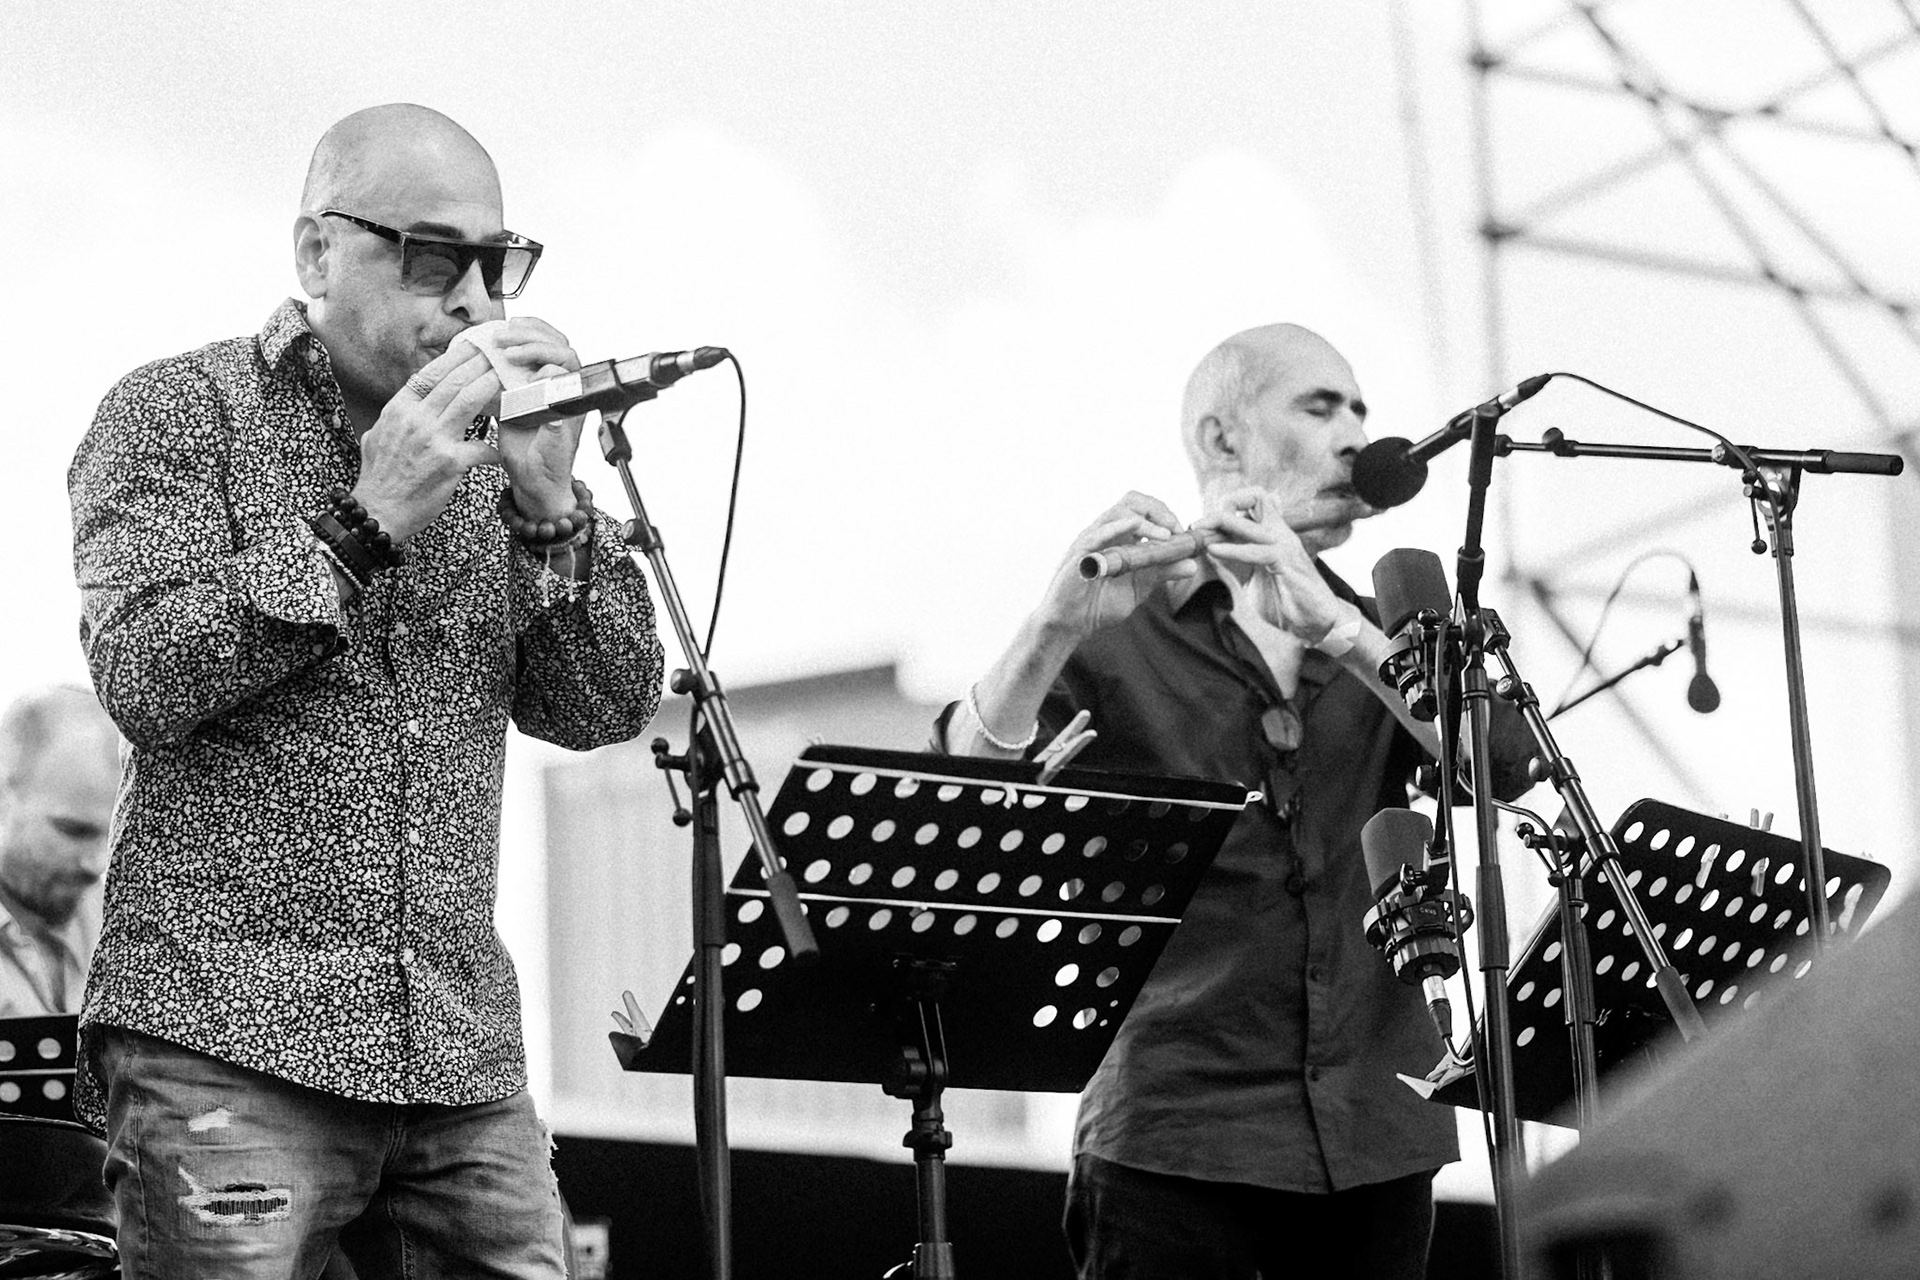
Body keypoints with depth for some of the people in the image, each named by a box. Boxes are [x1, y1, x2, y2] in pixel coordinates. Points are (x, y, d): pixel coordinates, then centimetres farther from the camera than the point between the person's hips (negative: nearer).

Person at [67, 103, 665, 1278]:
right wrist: (367, 527, -16)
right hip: (229, 1041, -5)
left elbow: (608, 712, 9)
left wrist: (551, 501, -6)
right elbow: (146, 676, -11)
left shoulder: (492, 446, 17)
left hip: (464, 1056, 5)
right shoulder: (178, 413, 3)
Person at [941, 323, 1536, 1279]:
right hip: (1178, 1137, -3)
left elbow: (1505, 762, -4)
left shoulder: (1382, 635, 15)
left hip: (1377, 1145, 4)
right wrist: (1056, 624, -28)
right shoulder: (1118, 641, 3)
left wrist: (1327, 622, -16)